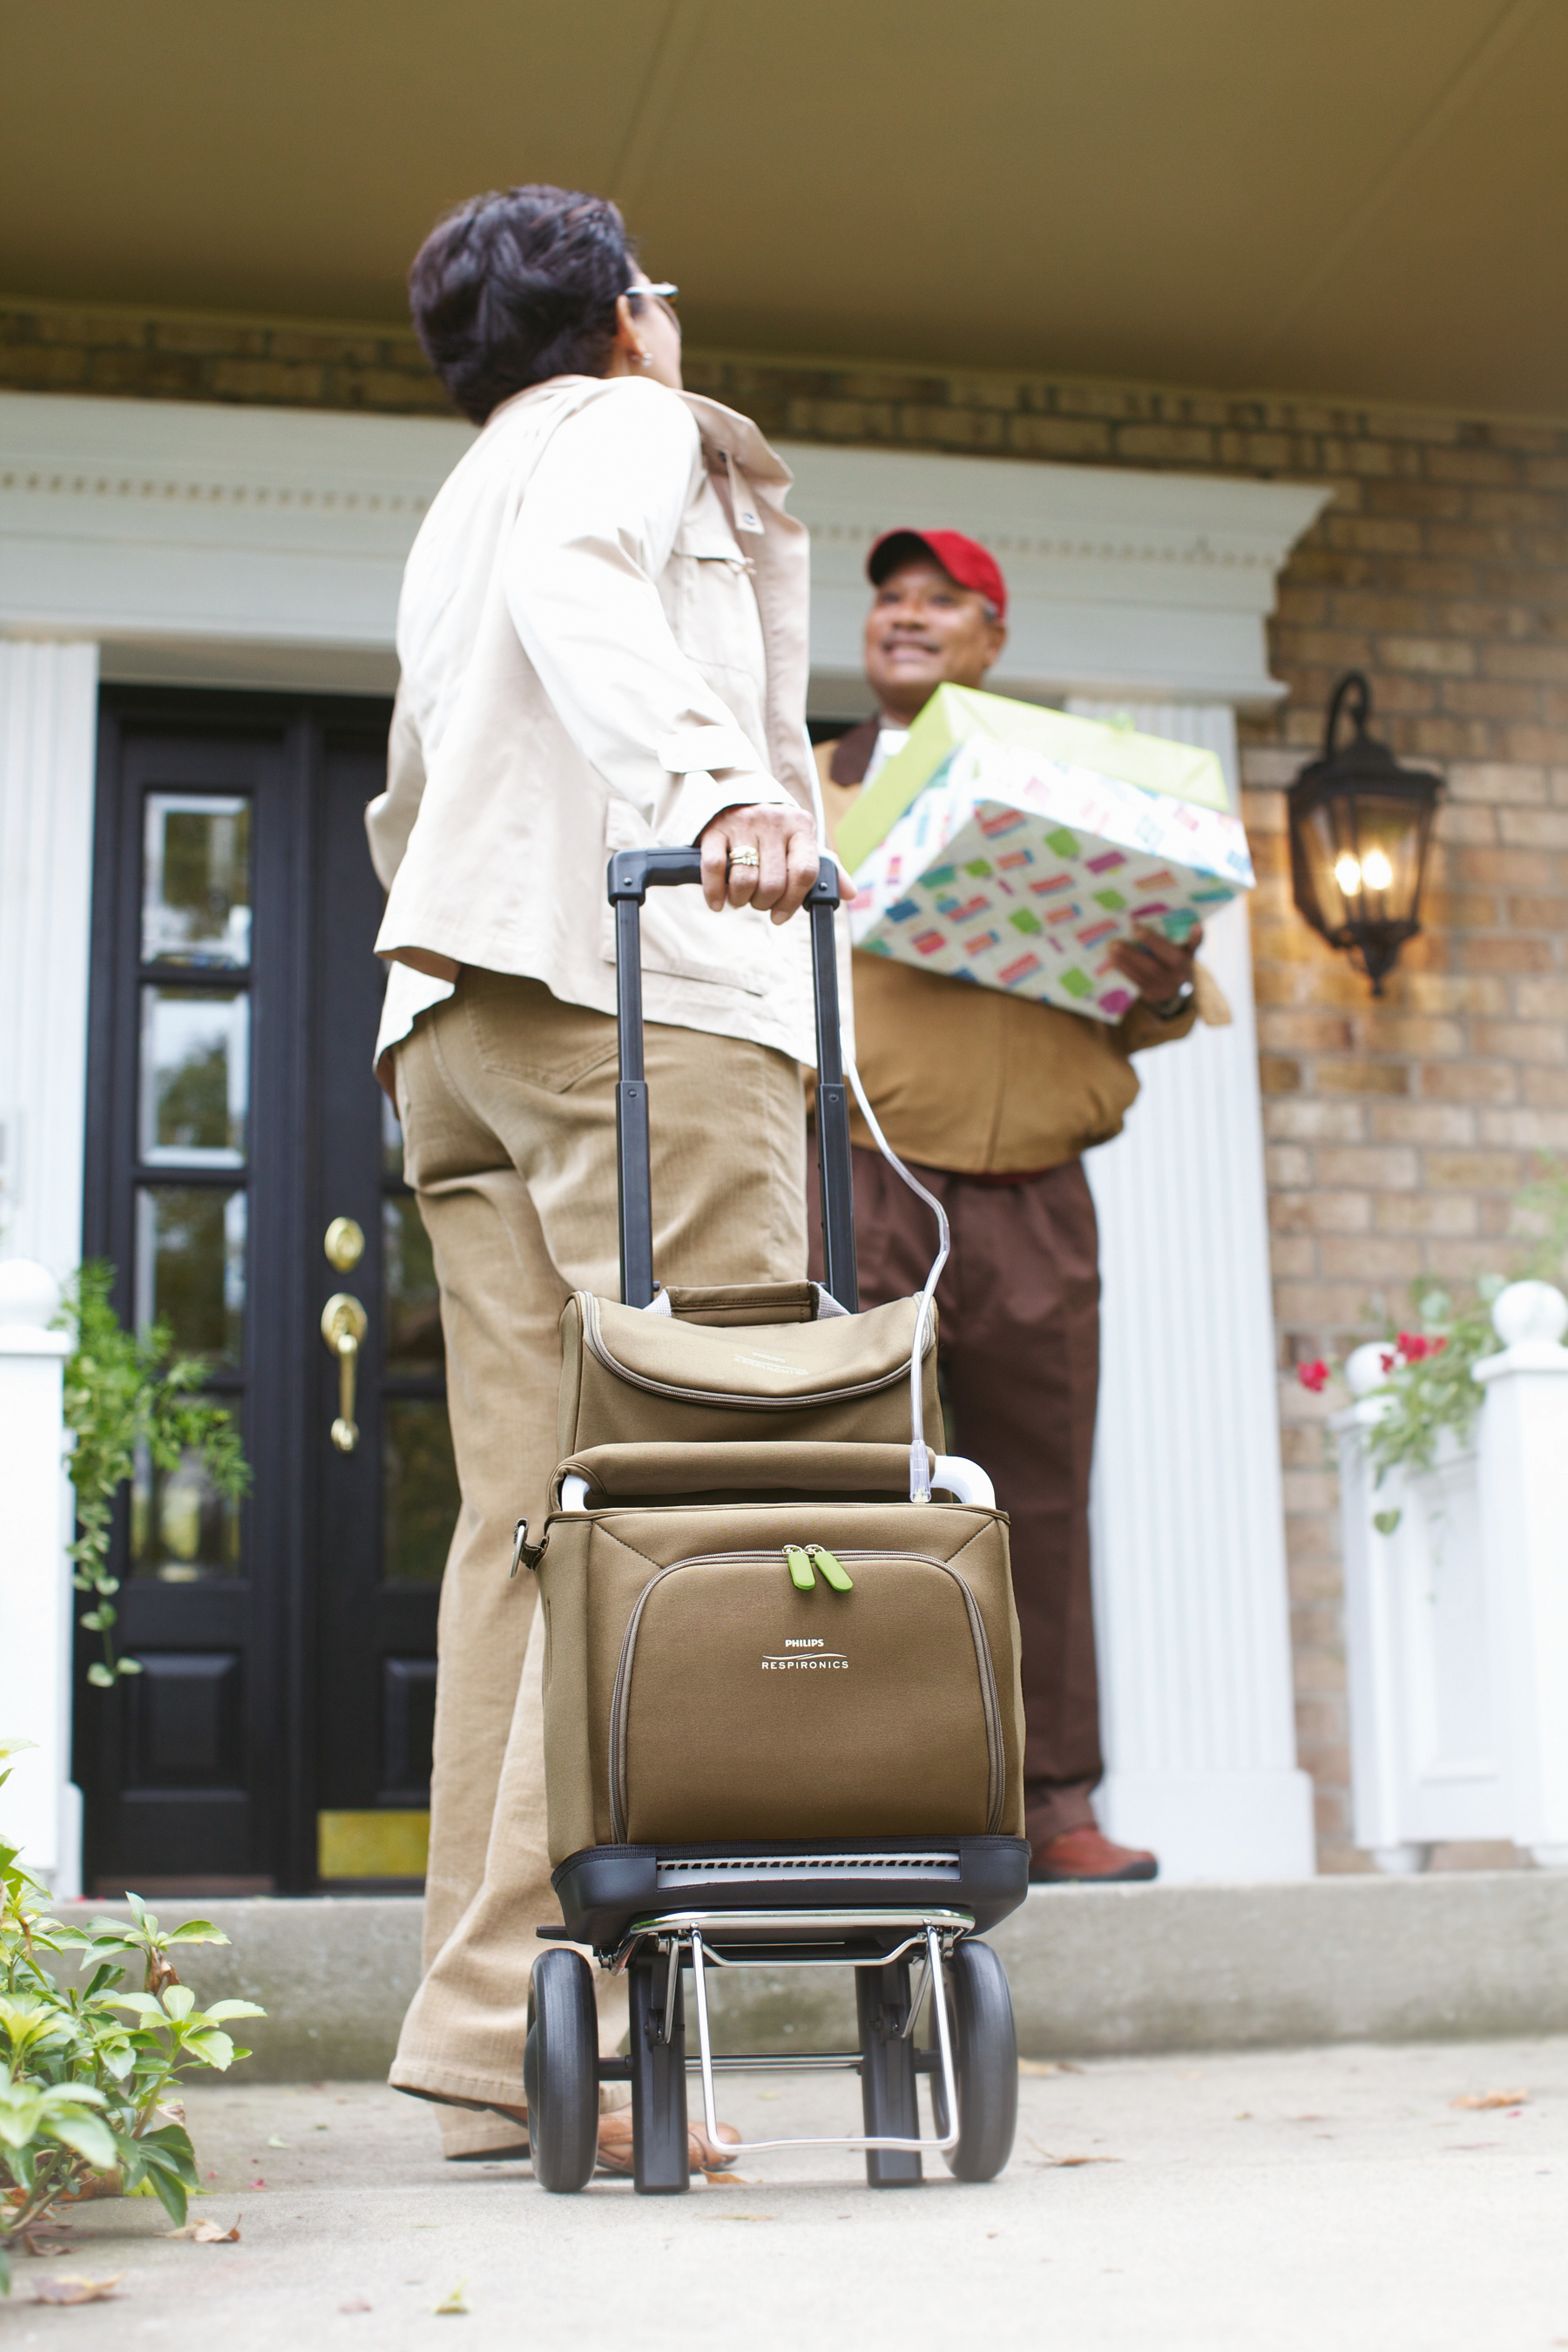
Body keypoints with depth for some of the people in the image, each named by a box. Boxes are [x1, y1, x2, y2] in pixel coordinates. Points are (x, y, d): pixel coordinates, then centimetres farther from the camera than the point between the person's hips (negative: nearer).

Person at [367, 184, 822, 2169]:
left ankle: (500, 2036, -2)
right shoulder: (634, 429, 8)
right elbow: (581, 584, -15)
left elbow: (409, 793, 35)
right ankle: (529, 2010, -19)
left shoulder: (450, 512, 34)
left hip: (451, 1011, 8)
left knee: (526, 1514, 1)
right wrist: (709, 778, -29)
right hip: (642, 987, -8)